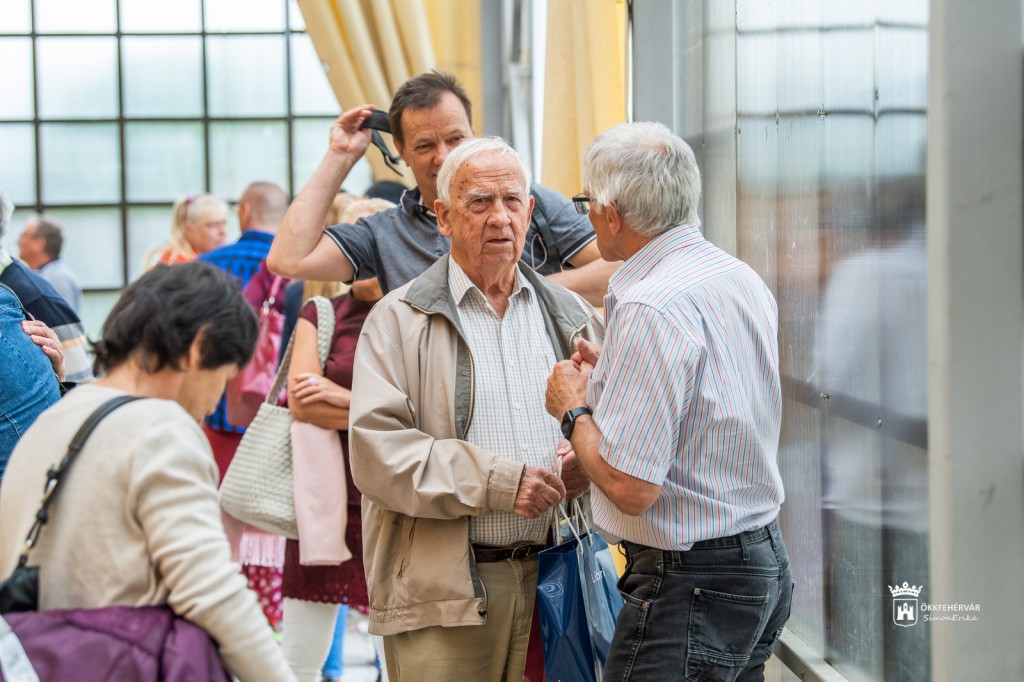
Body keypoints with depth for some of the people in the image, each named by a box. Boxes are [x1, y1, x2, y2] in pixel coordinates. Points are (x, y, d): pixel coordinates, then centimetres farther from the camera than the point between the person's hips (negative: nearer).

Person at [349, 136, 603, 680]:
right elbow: (376, 450, -10)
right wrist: (494, 481, -17)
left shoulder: (569, 315, 14)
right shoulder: (399, 319, 1)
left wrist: (589, 461, -4)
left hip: (555, 576, 4)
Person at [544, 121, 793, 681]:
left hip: (689, 587, -10)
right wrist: (611, 378, 19)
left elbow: (631, 487, -24)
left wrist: (574, 409, -7)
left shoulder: (650, 309, -22)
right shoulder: (744, 279, 8)